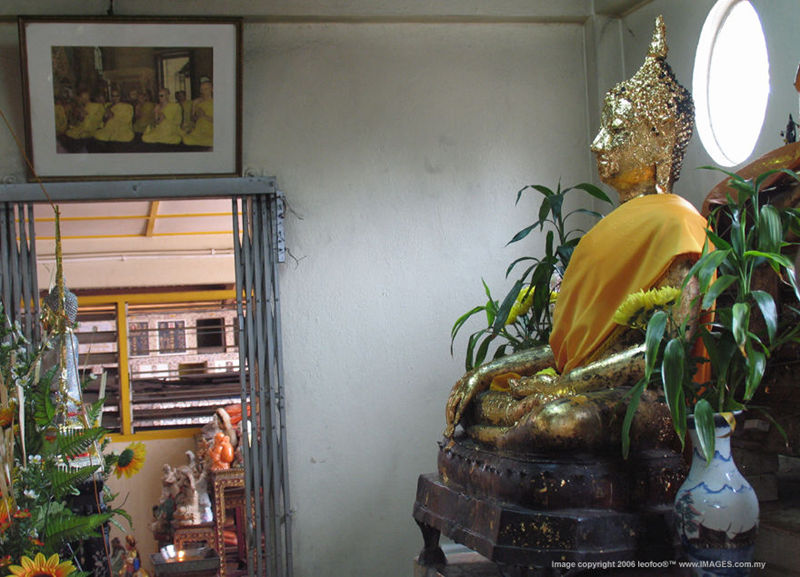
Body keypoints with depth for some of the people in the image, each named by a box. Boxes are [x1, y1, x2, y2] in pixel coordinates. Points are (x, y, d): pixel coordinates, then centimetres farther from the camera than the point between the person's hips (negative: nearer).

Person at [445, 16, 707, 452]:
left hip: (649, 396, -9)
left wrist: (569, 382, -20)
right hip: (590, 386, 9)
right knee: (472, 397, -9)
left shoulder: (674, 222, -5)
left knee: (563, 417, -38)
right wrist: (487, 372, 6)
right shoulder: (614, 227, 24)